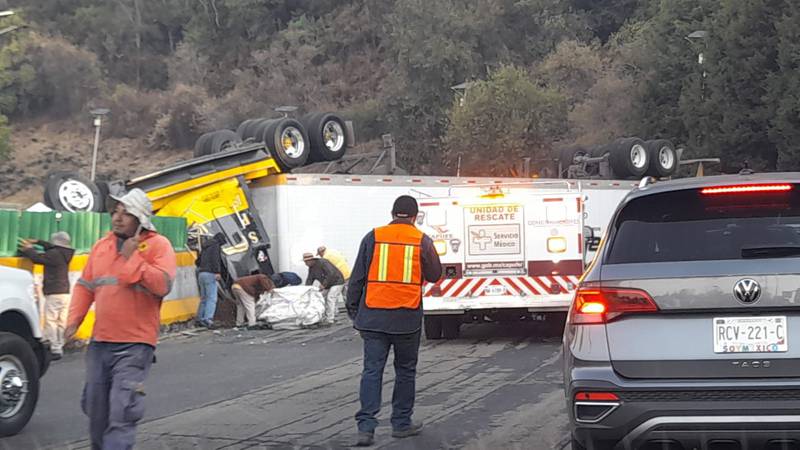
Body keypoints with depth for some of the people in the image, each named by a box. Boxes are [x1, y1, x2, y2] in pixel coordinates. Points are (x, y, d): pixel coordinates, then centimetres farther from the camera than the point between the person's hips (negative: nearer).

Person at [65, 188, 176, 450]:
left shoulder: (158, 245, -5)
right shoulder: (101, 246, 12)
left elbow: (163, 285, -19)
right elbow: (85, 286, 15)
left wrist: (132, 257, -18)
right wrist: (74, 318, 1)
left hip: (135, 344, -6)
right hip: (100, 342, 6)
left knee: (121, 413, -13)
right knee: (95, 408, 15)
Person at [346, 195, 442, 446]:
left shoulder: (373, 237, 1)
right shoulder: (422, 241, 0)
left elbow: (357, 277, 3)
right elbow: (435, 275, 11)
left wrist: (352, 308, 12)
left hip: (373, 317, 1)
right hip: (407, 317, 0)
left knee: (372, 370, 2)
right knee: (405, 371, 14)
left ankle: (366, 426, -8)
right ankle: (401, 424, 21)